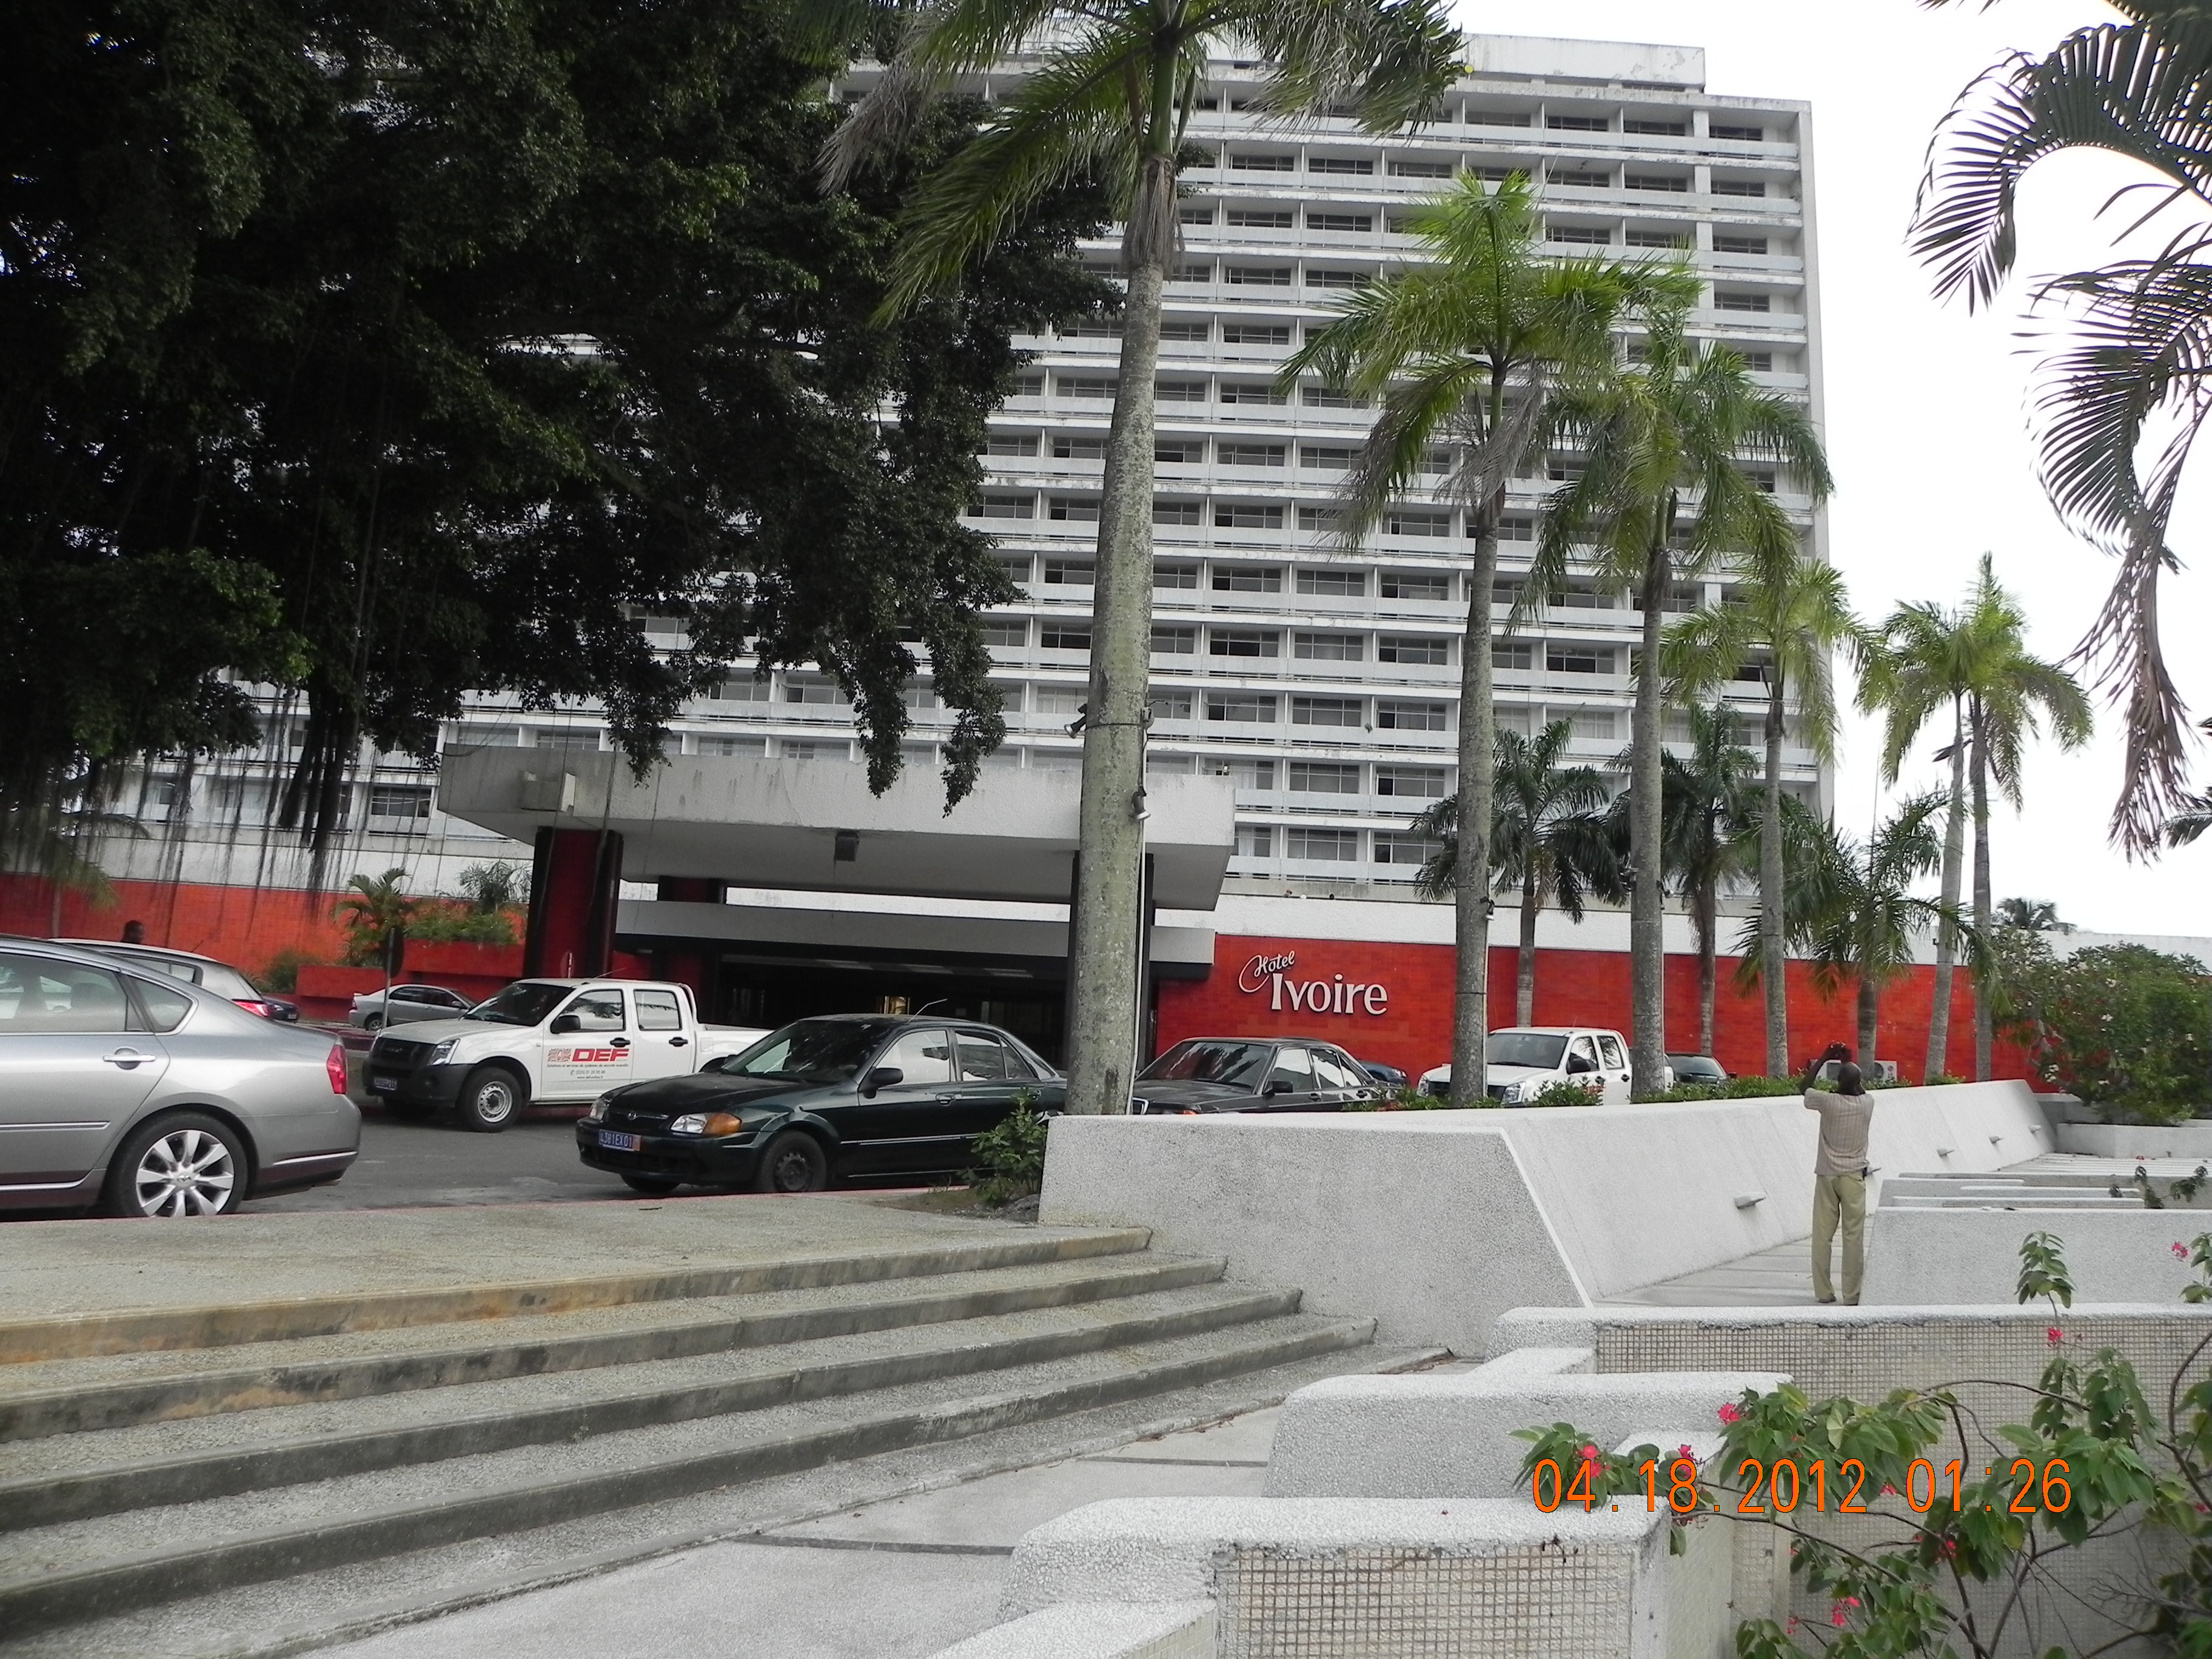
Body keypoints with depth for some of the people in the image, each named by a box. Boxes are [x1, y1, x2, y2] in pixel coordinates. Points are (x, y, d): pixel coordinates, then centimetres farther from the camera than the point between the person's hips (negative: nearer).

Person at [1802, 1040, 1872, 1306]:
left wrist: (1824, 1059, 9)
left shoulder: (1828, 1102, -11)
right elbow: (1861, 1089, 20)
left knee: (1822, 1234, 6)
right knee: (1854, 1236, 0)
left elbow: (1804, 1087, 8)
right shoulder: (1867, 1104, -5)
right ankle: (1852, 1295, -2)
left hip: (1827, 1175, 0)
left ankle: (1823, 1292, 9)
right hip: (1853, 1176, 1)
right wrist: (1848, 1064, 17)